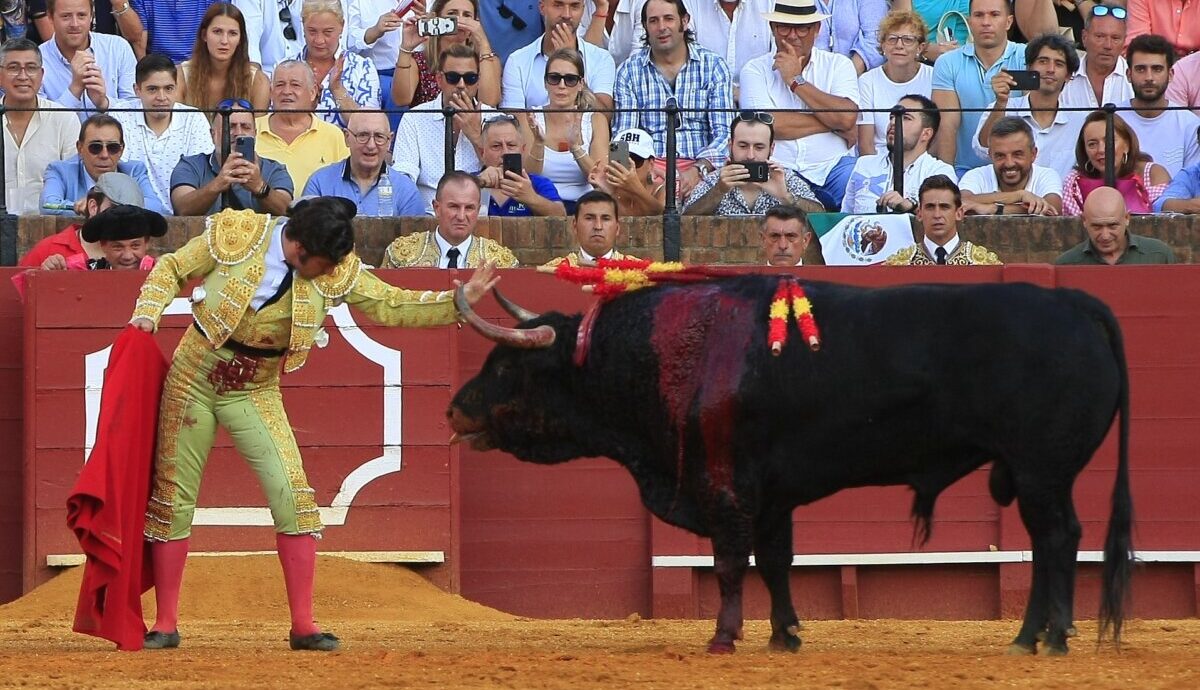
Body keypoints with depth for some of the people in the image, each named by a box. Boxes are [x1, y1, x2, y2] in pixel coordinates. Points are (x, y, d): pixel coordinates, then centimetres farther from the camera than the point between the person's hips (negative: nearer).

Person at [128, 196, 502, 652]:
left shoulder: (337, 271, -8)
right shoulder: (235, 235, -15)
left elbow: (389, 305, -5)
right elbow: (171, 270, -4)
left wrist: (457, 302, -16)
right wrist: (147, 314, -19)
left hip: (255, 393, 2)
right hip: (193, 378, -2)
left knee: (292, 494, -12)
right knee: (173, 498, 2)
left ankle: (302, 624, -4)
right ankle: (165, 623, 14)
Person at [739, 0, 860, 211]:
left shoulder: (838, 65, 11)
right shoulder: (756, 70, 8)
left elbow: (847, 118, -8)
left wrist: (796, 81, -4)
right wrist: (832, 123, -5)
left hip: (831, 167, 1)